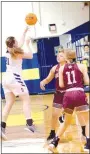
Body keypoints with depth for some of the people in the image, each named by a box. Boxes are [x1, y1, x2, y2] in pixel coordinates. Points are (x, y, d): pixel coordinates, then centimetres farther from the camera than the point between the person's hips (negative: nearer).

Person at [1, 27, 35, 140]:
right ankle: (29, 123, -16)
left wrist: (24, 33, 39)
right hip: (14, 78, -8)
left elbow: (20, 45, 32)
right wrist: (28, 44, 10)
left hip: (6, 79, 8)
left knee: (9, 104, 7)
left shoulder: (8, 52, 16)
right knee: (26, 100, -4)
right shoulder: (16, 52, -6)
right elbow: (30, 56, 1)